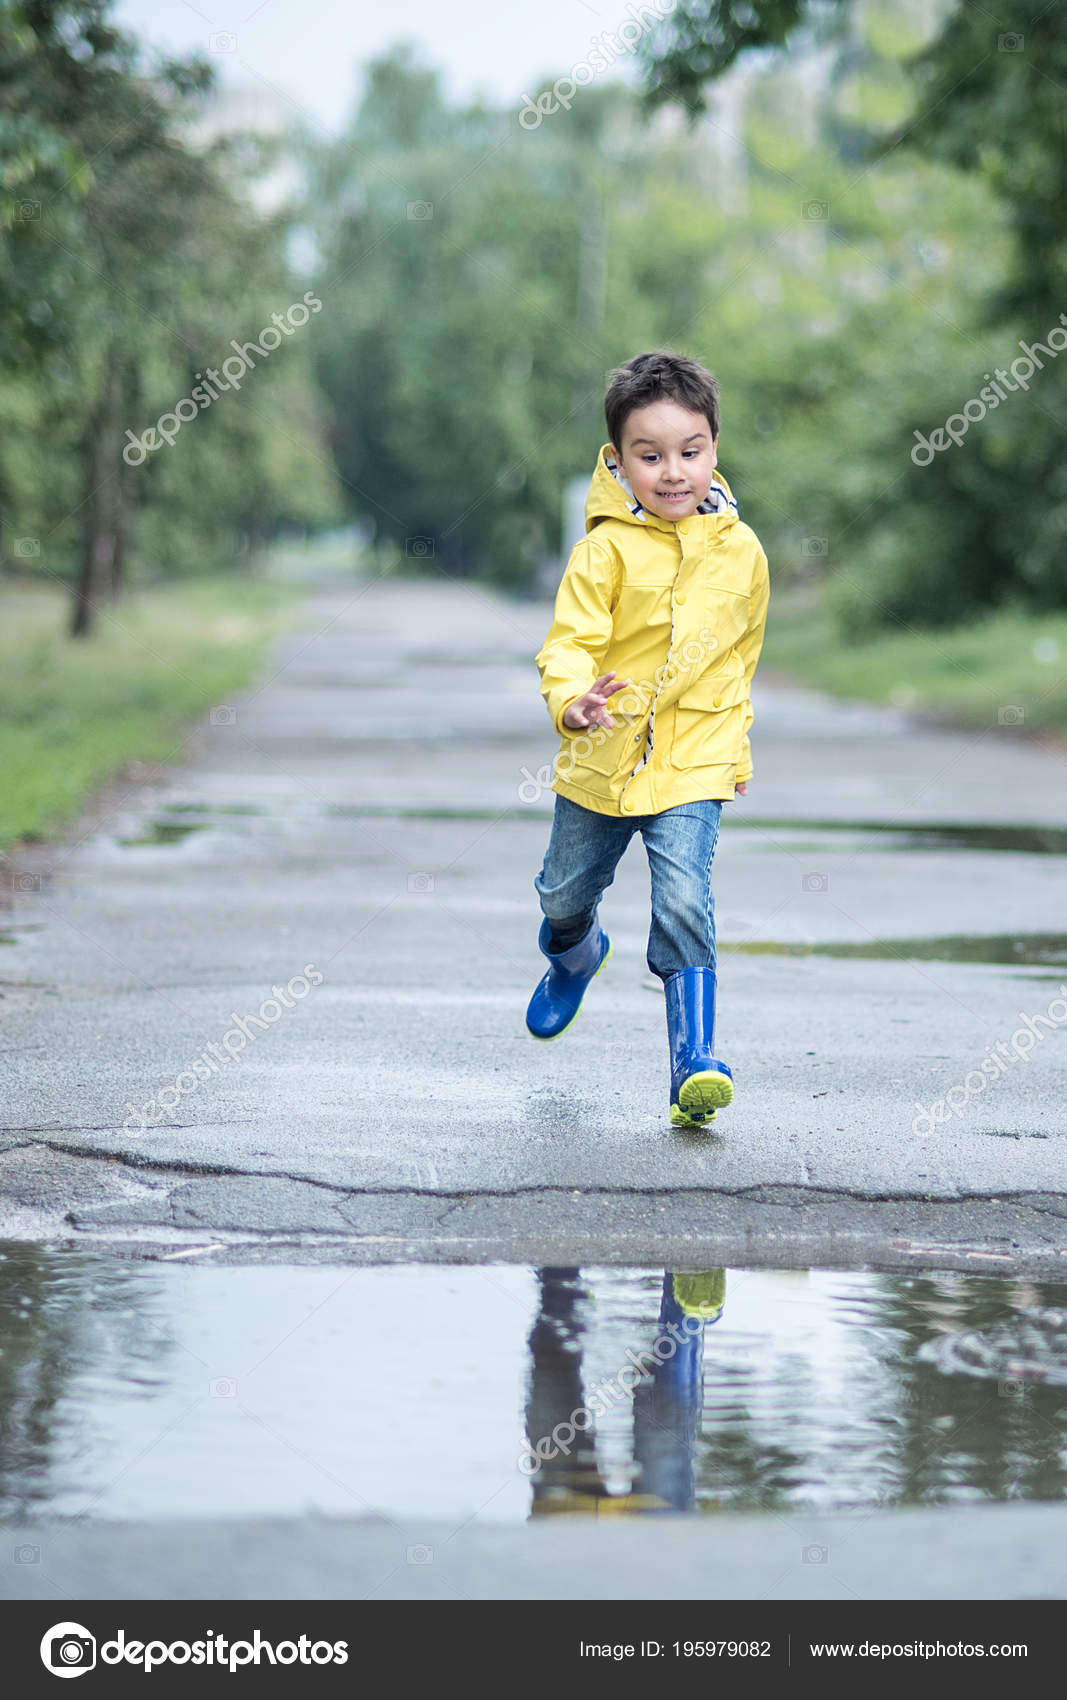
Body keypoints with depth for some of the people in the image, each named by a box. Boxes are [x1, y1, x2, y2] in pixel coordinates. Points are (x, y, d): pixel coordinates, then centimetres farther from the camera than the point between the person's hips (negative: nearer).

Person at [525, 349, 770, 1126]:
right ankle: (576, 956, 56)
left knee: (685, 903, -19)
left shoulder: (741, 552, -1)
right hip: (600, 763, 1)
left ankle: (696, 1061, -16)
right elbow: (571, 638, -21)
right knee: (565, 897, 20)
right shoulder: (606, 548, -13)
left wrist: (735, 742, 23)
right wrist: (572, 700, -42)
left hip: (693, 765, 0)